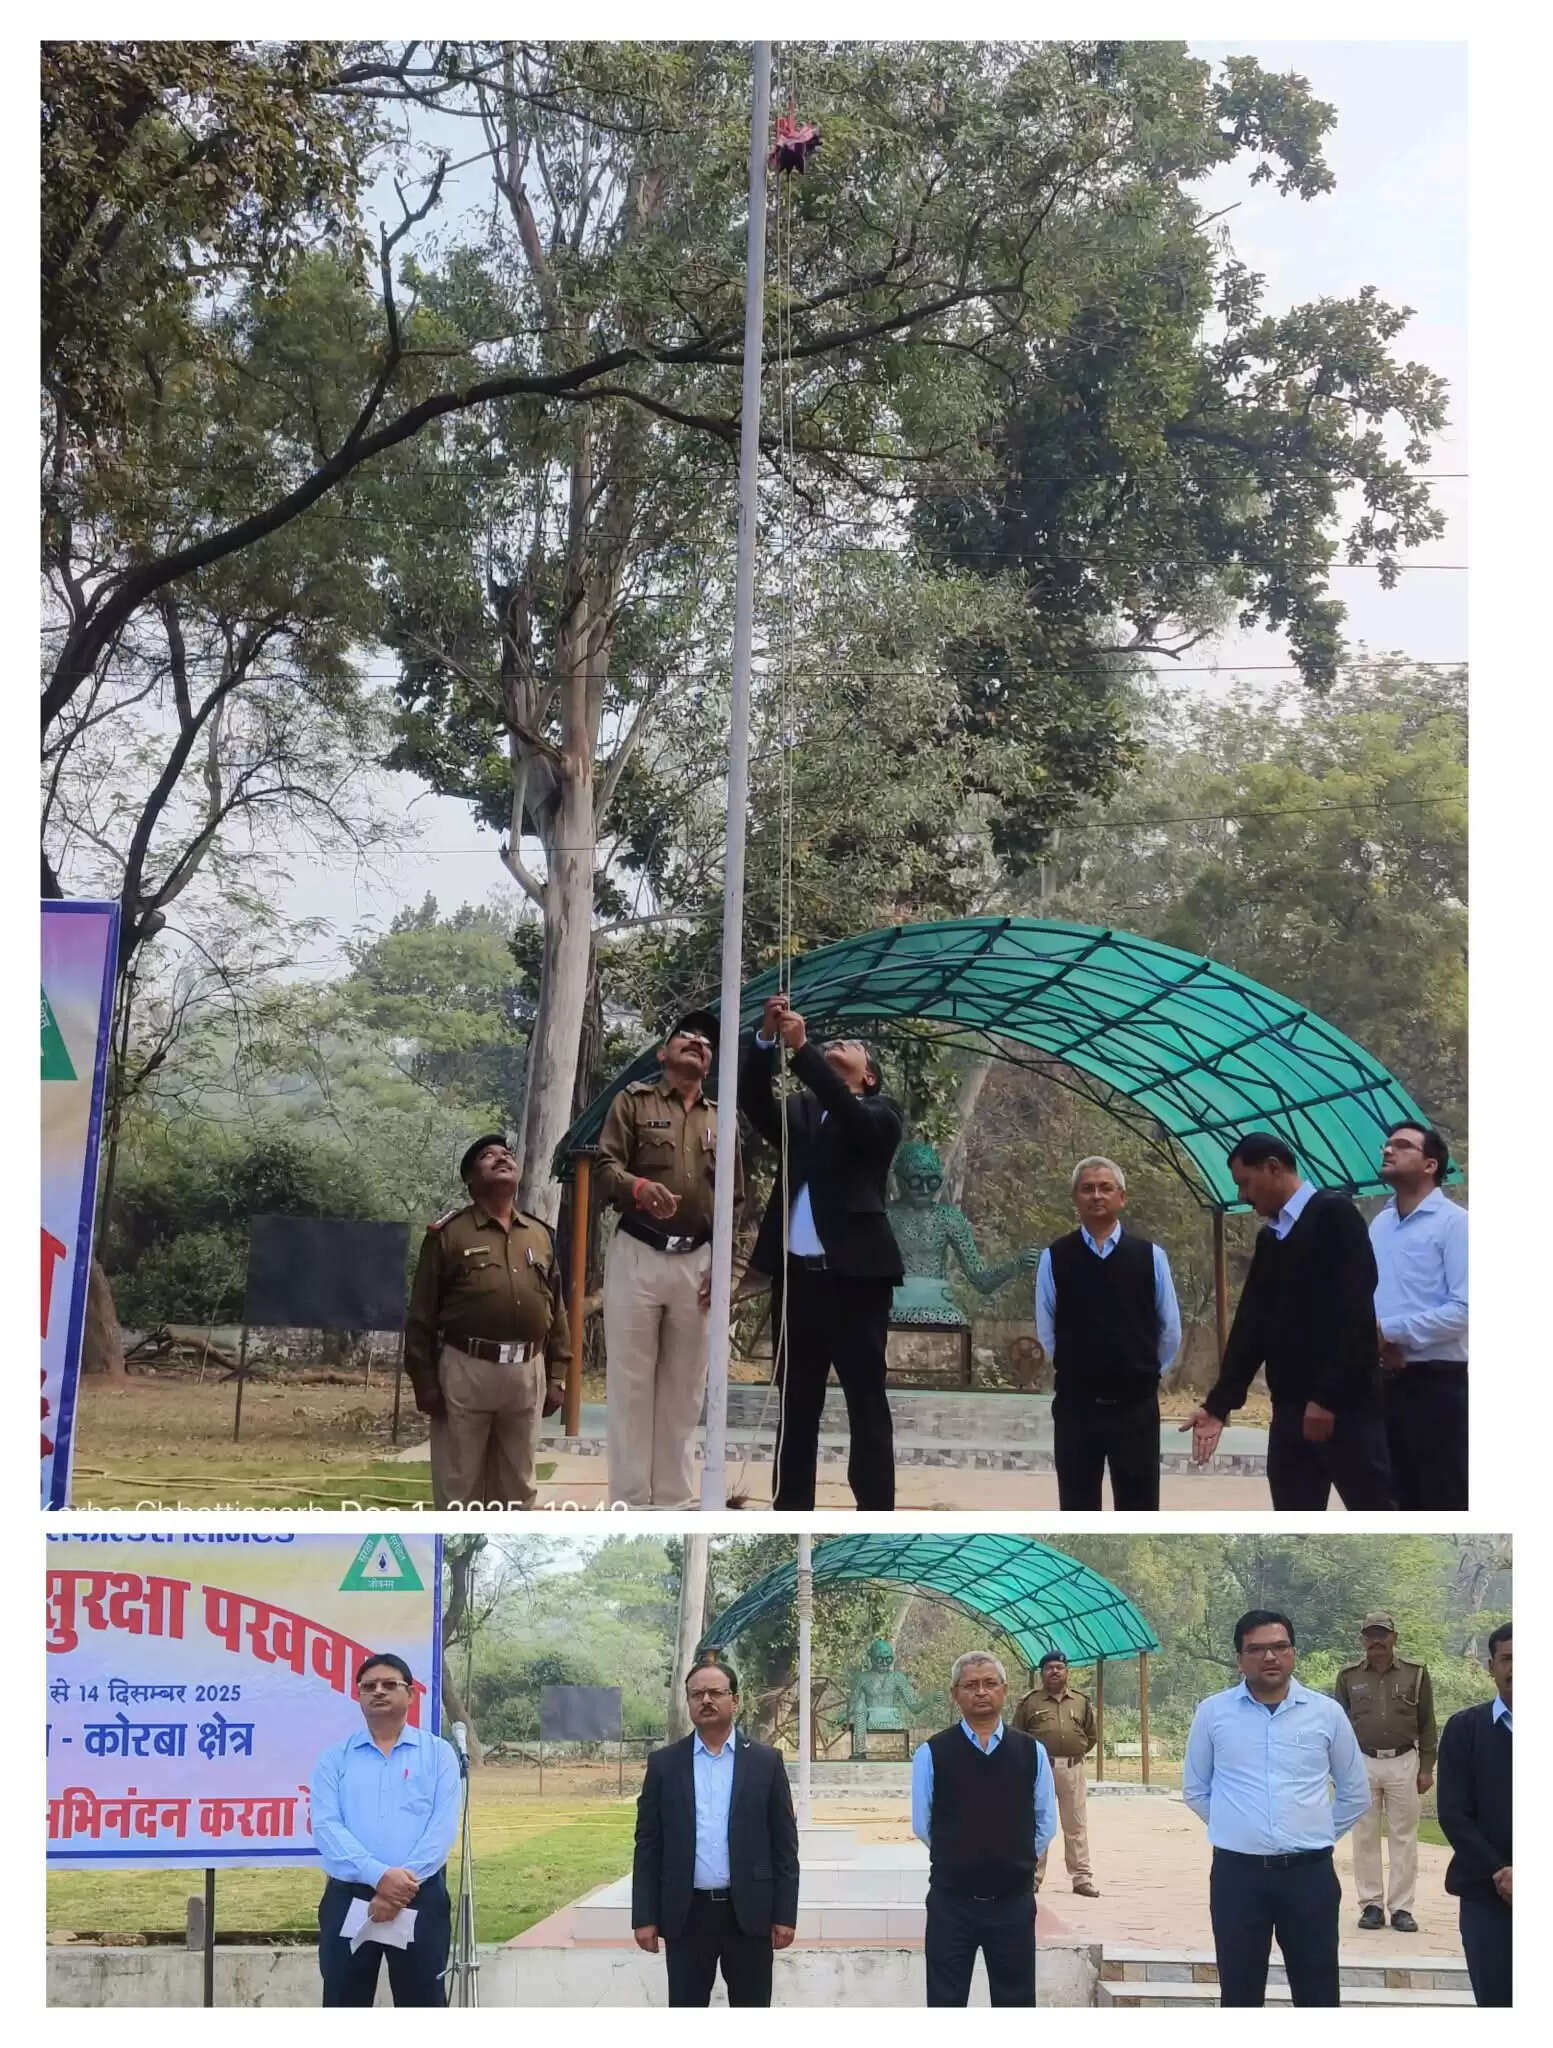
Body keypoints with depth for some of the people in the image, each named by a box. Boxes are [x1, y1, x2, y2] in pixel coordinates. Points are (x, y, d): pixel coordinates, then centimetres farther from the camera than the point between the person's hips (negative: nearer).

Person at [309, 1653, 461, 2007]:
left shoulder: (438, 1753, 5)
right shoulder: (334, 1759, 7)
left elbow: (443, 1826, -5)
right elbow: (325, 1826, -7)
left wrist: (403, 1884, -17)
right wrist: (379, 1875, -20)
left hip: (420, 1898, -1)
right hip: (348, 1898, 1)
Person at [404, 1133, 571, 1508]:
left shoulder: (541, 1235, 14)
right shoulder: (448, 1233, 0)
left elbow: (557, 1312, 15)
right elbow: (422, 1315, -1)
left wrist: (556, 1376, 9)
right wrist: (424, 1380, -6)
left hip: (527, 1372, 4)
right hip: (465, 1369, -4)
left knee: (517, 1487, 11)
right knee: (458, 1487, 2)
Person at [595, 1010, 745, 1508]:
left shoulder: (720, 1120, 16)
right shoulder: (634, 1101, 7)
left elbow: (733, 1201, 13)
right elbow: (605, 1166, -5)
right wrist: (638, 1187, -26)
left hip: (697, 1261, 3)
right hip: (638, 1254, -3)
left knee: (683, 1386, 5)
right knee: (630, 1381, -4)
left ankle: (675, 1501, 11)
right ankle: (630, 1504, -1)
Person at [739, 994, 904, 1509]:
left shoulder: (879, 1114, 7)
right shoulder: (799, 1112, 17)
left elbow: (848, 1115, -15)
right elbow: (753, 1101, 0)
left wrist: (801, 1047, -19)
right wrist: (767, 1039, -14)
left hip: (855, 1276, -4)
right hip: (796, 1274, 4)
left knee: (866, 1401, -2)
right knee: (795, 1403, 7)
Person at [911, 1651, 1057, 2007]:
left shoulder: (1031, 1752, 1)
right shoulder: (932, 1753, -4)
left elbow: (1046, 1823, 8)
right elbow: (922, 1825, 2)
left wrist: (1015, 1862, 9)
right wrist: (958, 1859, 10)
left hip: (1014, 1899, 2)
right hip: (951, 1900, -1)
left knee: (1016, 2001, 9)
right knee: (945, 2003, 4)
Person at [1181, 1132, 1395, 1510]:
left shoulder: (1334, 1215, -7)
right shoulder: (1269, 1238, 16)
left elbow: (1353, 1311, -15)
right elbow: (1252, 1322, 14)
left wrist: (1327, 1397, -19)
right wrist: (1218, 1404, 6)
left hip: (1345, 1404, -8)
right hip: (1292, 1407, 8)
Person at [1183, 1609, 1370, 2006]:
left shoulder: (1326, 1712, 3)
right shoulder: (1212, 1712, 1)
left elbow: (1355, 1793, 14)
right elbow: (1195, 1790, 13)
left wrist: (1316, 1836, 9)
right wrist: (1236, 1828, 8)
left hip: (1310, 1873, 0)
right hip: (1237, 1873, 0)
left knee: (1318, 1995, 5)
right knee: (1239, 1993, 7)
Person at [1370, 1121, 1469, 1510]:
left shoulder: (1453, 1223, -9)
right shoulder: (1379, 1225, 12)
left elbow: (1464, 1309, -17)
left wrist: (1389, 1330, -16)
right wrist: (1377, 1343, -7)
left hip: (1437, 1382, -7)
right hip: (1386, 1382, 7)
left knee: (1446, 1501, -2)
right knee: (1399, 1498, 12)